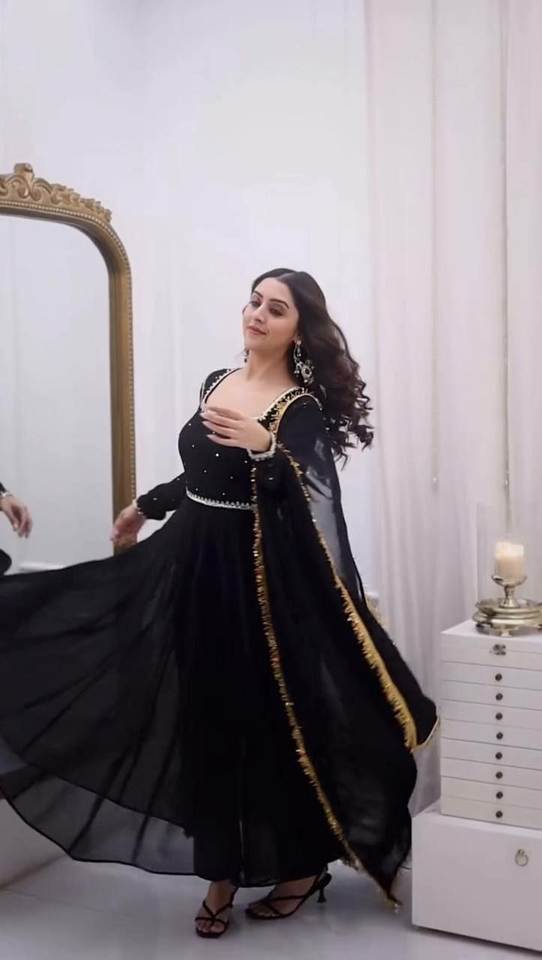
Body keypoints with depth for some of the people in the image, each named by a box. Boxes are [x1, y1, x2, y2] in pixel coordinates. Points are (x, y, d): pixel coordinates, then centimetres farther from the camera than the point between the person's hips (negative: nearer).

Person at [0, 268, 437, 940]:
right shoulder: (216, 382, 9)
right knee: (208, 723, 10)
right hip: (193, 568, 7)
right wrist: (144, 506, 34)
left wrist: (265, 448, -41)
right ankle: (221, 871, 24)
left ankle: (303, 865, 24)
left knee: (277, 722, 4)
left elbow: (309, 508, -25)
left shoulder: (302, 407, -12)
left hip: (261, 580, -6)